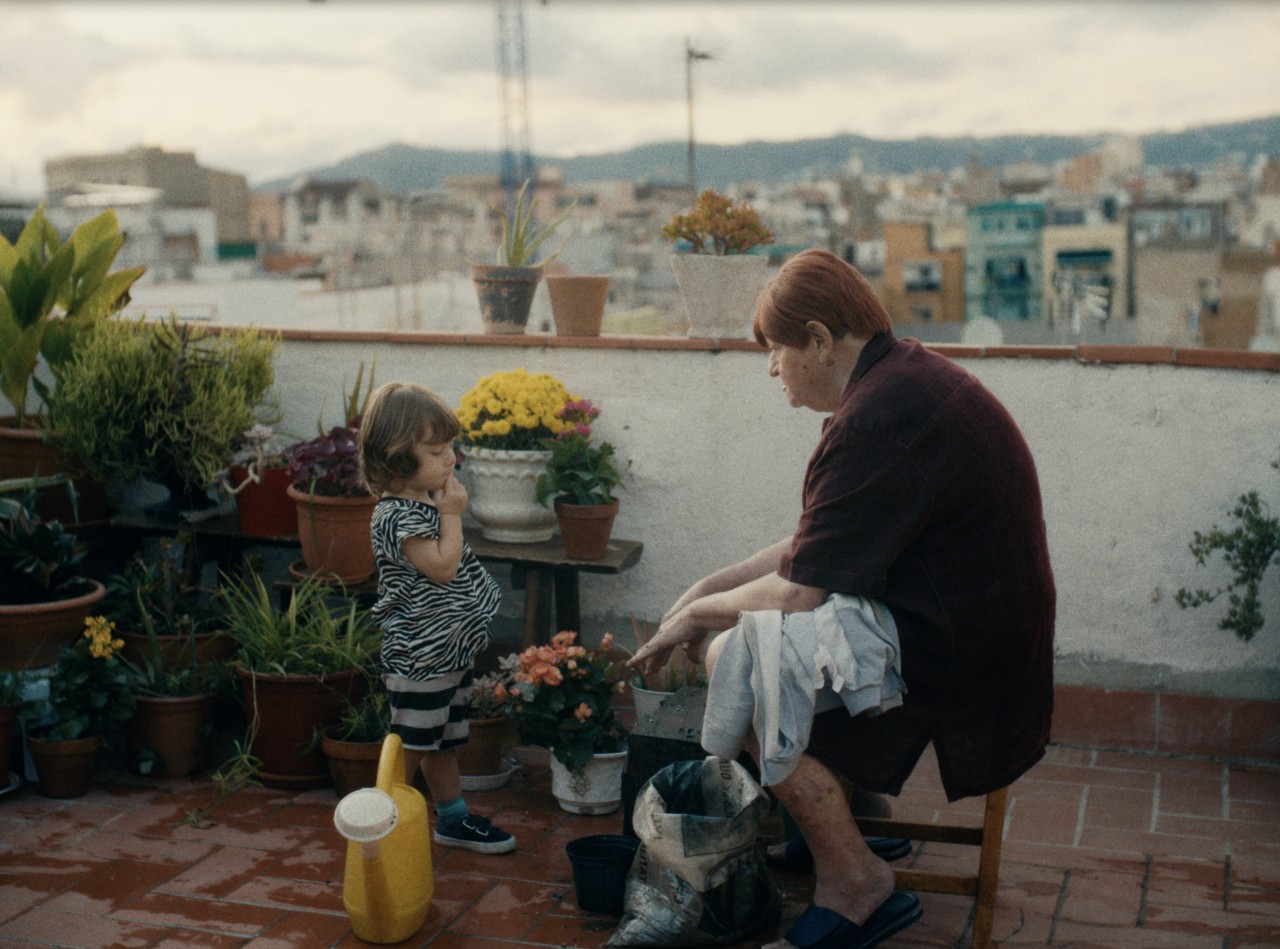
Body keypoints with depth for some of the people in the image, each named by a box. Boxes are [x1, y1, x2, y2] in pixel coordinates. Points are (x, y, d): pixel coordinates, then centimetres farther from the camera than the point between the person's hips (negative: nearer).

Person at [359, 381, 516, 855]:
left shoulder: (430, 500, 9)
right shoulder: (395, 516, -22)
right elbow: (442, 565, -27)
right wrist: (452, 514, -20)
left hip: (451, 650, 9)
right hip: (418, 656, -9)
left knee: (443, 742, 21)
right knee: (409, 745, 2)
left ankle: (453, 818, 34)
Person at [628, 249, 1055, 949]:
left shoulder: (878, 418, -24)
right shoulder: (905, 375, 10)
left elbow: (799, 593, -23)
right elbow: (818, 545, 16)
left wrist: (696, 614, -5)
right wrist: (711, 588, 13)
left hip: (958, 663, -11)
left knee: (735, 655, -15)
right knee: (740, 616, 18)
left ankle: (856, 880, -7)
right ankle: (861, 797, 25)